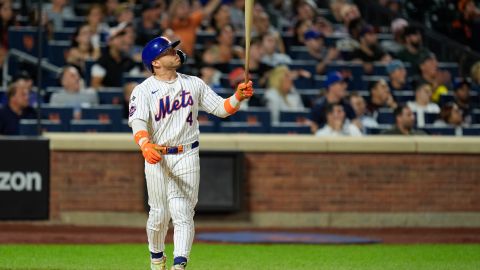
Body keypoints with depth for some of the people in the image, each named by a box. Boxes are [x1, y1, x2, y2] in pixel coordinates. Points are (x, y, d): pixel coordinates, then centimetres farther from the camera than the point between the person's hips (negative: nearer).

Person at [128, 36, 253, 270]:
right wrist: (146, 146, -39)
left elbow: (221, 108, 9)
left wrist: (238, 97, -12)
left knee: (183, 214, -8)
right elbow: (138, 122, -20)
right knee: (159, 214, 5)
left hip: (187, 157, 2)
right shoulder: (143, 90, -5)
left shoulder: (194, 84, 8)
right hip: (157, 158, -2)